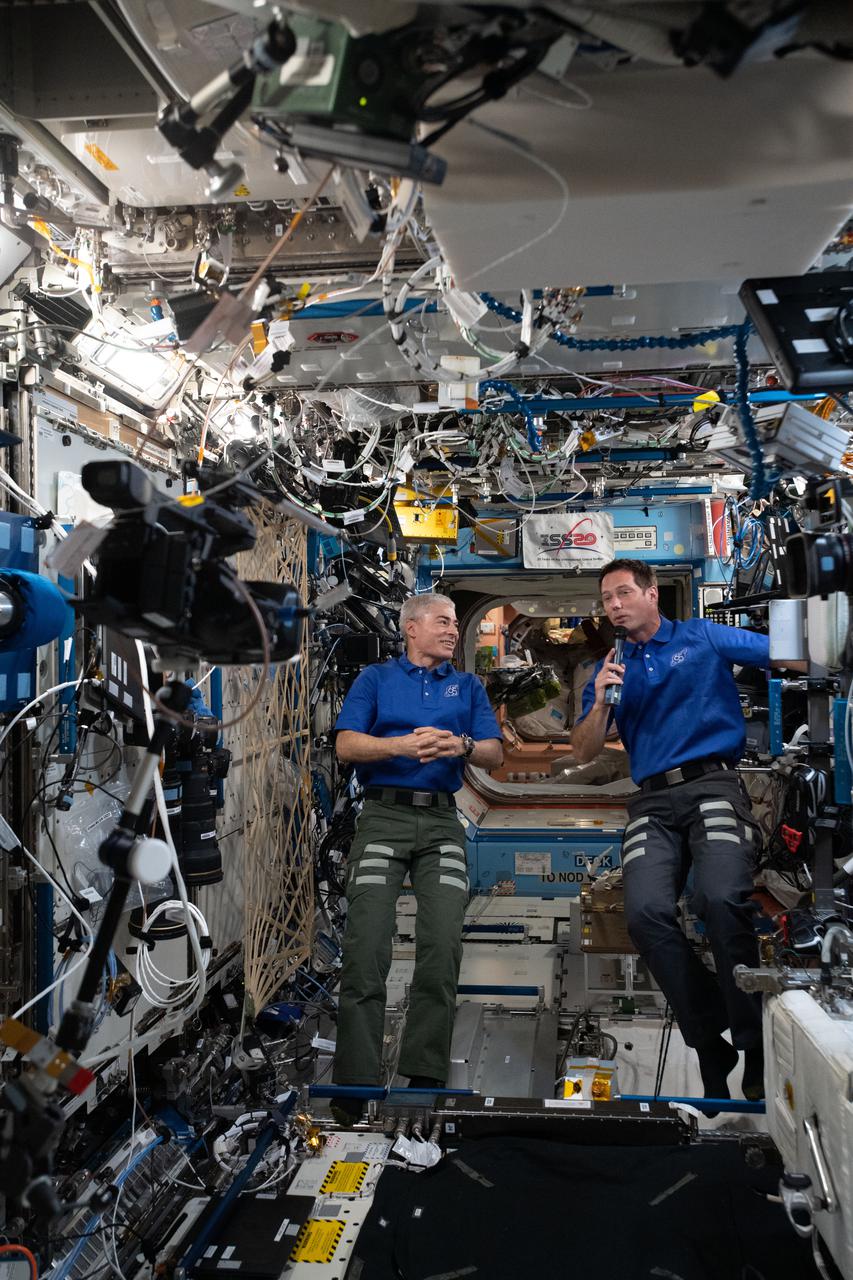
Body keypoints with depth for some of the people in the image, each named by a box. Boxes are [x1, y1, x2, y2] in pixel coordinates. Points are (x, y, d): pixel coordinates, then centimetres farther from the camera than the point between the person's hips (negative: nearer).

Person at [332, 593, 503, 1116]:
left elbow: (496, 754, 9)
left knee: (443, 944, -10)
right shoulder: (376, 678, 13)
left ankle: (426, 1077, 2)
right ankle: (357, 1082, -3)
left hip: (442, 821, 2)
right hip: (384, 816, -2)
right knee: (367, 945, -10)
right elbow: (346, 745, 0)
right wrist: (401, 745, -17)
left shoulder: (468, 686, 19)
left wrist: (462, 746, -13)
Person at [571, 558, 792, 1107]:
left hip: (713, 783, -3)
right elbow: (585, 753, 14)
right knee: (646, 912, -20)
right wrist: (601, 702, -1)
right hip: (653, 801, 3)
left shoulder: (703, 637, 13)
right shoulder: (612, 669, 21)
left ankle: (757, 1048, -12)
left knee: (722, 899, -28)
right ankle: (712, 1041, -2)